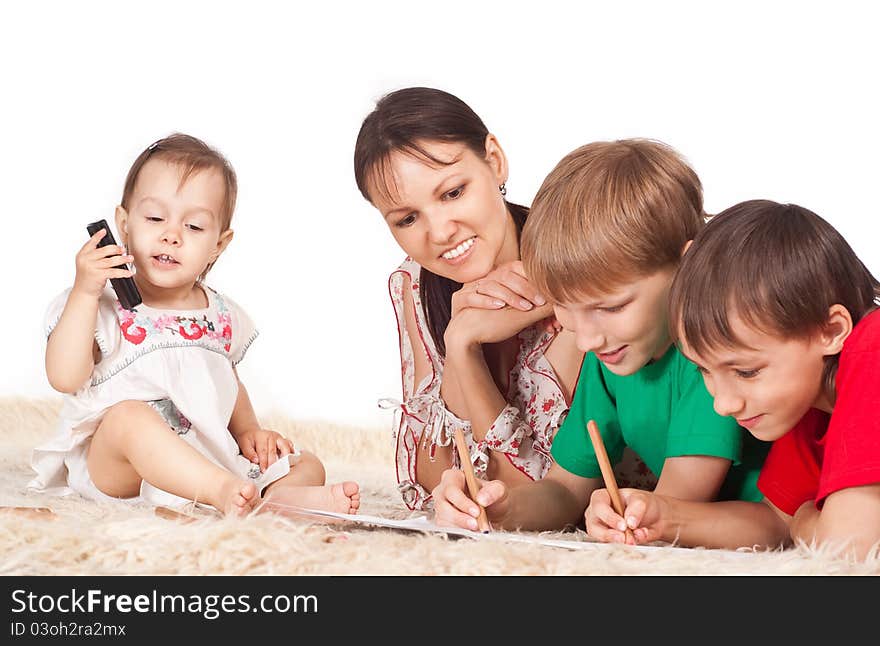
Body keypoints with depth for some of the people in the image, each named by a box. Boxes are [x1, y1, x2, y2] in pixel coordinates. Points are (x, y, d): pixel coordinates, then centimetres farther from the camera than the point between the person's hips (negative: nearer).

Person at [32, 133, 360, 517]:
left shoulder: (222, 316, 13)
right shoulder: (103, 305, -1)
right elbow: (65, 378, -14)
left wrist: (248, 431, 7)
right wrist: (84, 293, -18)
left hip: (207, 462, 6)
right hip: (111, 465, -5)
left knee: (308, 465, -6)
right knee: (128, 415, -36)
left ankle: (282, 495, -42)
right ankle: (223, 491, -50)